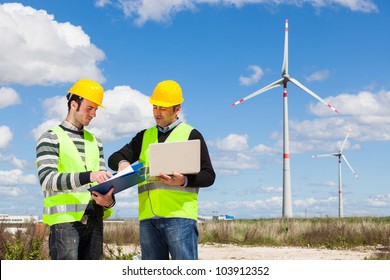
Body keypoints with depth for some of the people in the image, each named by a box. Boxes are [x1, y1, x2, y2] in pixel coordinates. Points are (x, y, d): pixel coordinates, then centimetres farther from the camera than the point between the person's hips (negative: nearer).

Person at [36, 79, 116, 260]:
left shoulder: (95, 142, 19)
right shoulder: (50, 138, 0)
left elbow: (103, 181, 15)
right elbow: (47, 179, -15)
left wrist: (109, 200, -10)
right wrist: (88, 176, -29)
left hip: (94, 220, 6)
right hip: (64, 220, -6)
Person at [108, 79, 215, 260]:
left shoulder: (191, 135, 6)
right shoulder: (144, 136, 20)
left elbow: (208, 176, 2)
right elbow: (114, 158, 14)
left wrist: (184, 181, -18)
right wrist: (122, 163, -11)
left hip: (179, 214, -5)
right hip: (148, 217, 5)